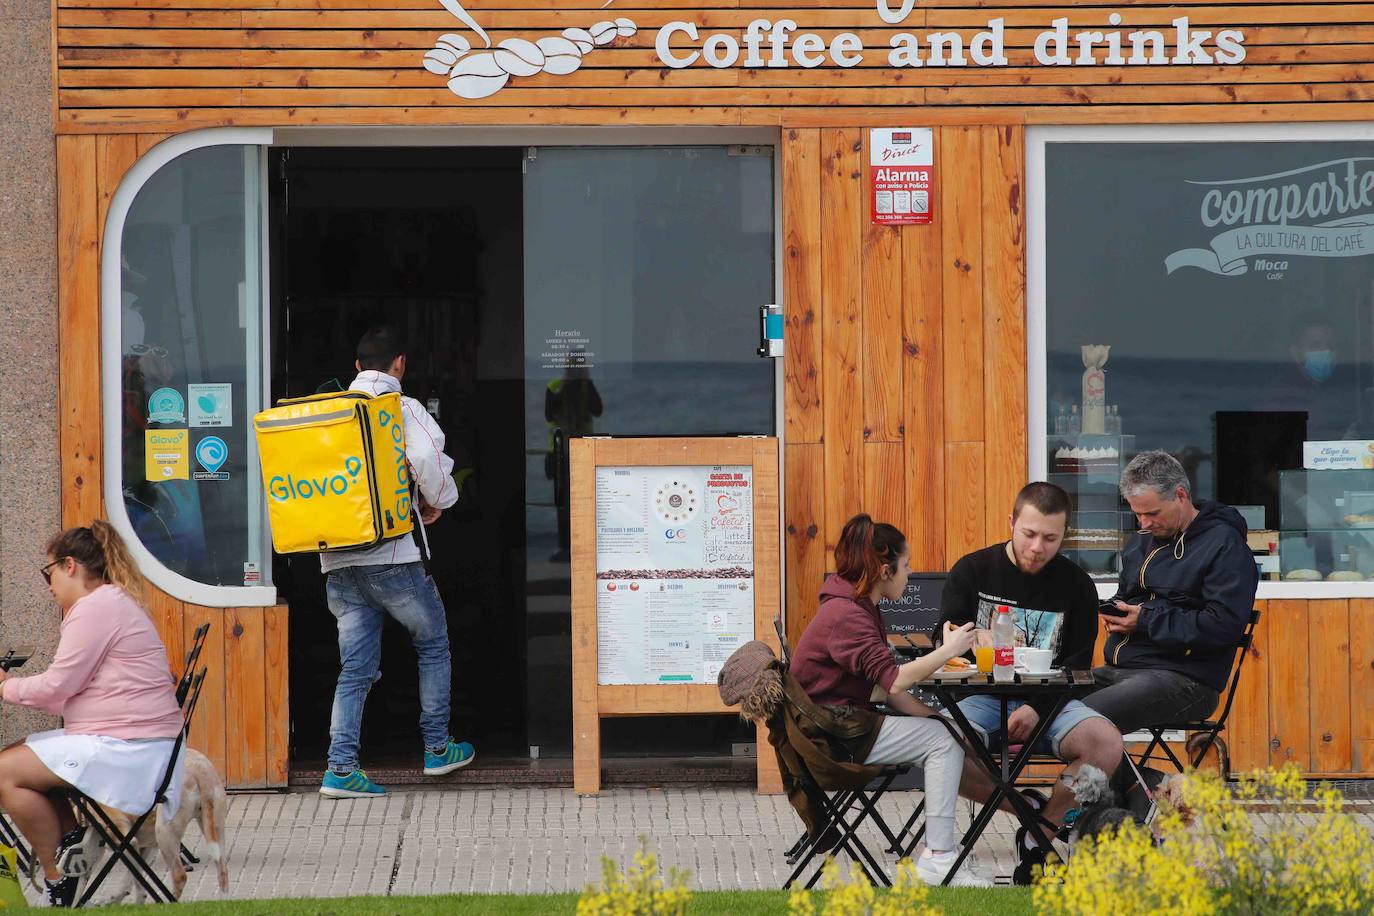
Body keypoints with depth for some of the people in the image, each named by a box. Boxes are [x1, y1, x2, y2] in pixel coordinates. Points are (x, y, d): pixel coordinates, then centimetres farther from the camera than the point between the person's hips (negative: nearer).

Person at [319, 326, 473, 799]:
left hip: (338, 561, 5)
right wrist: (438, 500, -1)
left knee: (356, 667, 6)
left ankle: (341, 767, -3)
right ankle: (437, 748, 21)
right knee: (433, 644, 16)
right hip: (392, 553, -5)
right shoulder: (403, 409, -4)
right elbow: (427, 457, -20)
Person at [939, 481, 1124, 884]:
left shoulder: (1076, 585, 5)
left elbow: (1077, 665, 3)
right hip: (981, 697, -1)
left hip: (1047, 701, 1)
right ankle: (1031, 807, -9)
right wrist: (975, 642, -23)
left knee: (1107, 744, -30)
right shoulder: (972, 571, 4)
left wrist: (1037, 708, -14)